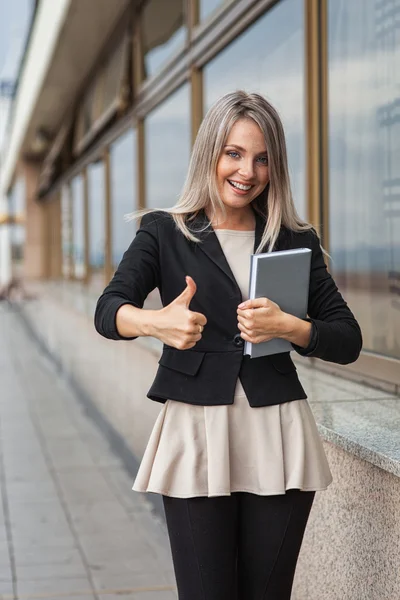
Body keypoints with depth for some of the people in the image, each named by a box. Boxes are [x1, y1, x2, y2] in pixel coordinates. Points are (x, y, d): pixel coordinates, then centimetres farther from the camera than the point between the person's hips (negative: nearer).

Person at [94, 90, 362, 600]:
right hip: (196, 436, -1)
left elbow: (348, 341, 7)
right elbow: (108, 311, -9)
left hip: (277, 440, 2)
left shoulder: (296, 241, 11)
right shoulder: (165, 232, 6)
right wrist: (155, 322, -31)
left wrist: (287, 326, -13)